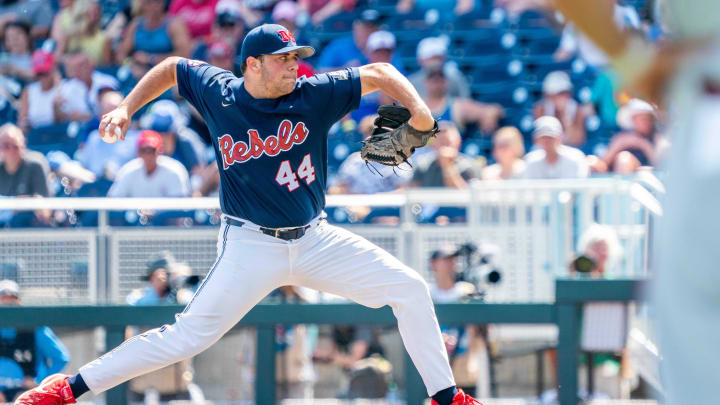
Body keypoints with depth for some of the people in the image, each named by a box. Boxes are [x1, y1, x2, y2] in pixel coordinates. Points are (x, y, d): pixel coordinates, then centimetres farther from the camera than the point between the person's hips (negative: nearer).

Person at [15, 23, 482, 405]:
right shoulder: (216, 93, -7)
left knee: (411, 290, -4)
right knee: (189, 336, -12)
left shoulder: (314, 95, -7)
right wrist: (126, 108, 3)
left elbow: (379, 74, 0)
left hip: (315, 240, 3)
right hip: (251, 246, -3)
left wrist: (417, 110, -17)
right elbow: (171, 67, 13)